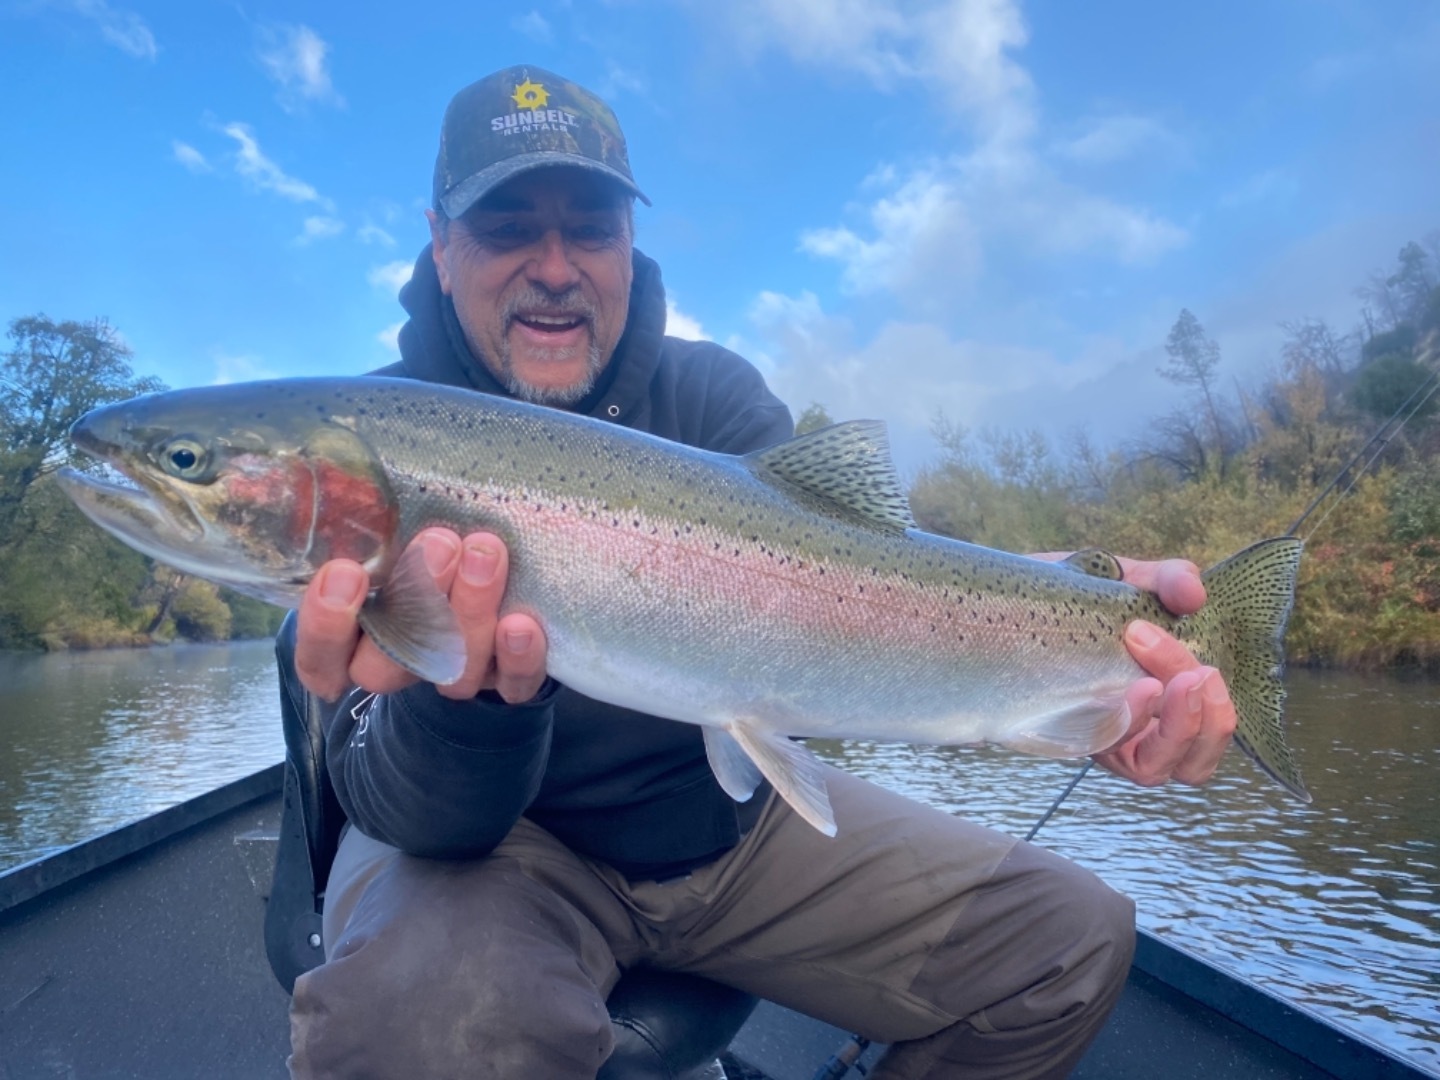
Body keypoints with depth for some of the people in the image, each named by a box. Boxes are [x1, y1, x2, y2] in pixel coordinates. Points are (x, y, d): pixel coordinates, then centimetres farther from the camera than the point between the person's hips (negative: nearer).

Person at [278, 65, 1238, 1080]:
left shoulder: (711, 393, -4)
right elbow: (411, 815, -22)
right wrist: (466, 706, -46)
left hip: (730, 806, 4)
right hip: (493, 837, -2)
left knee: (1076, 940, 2)